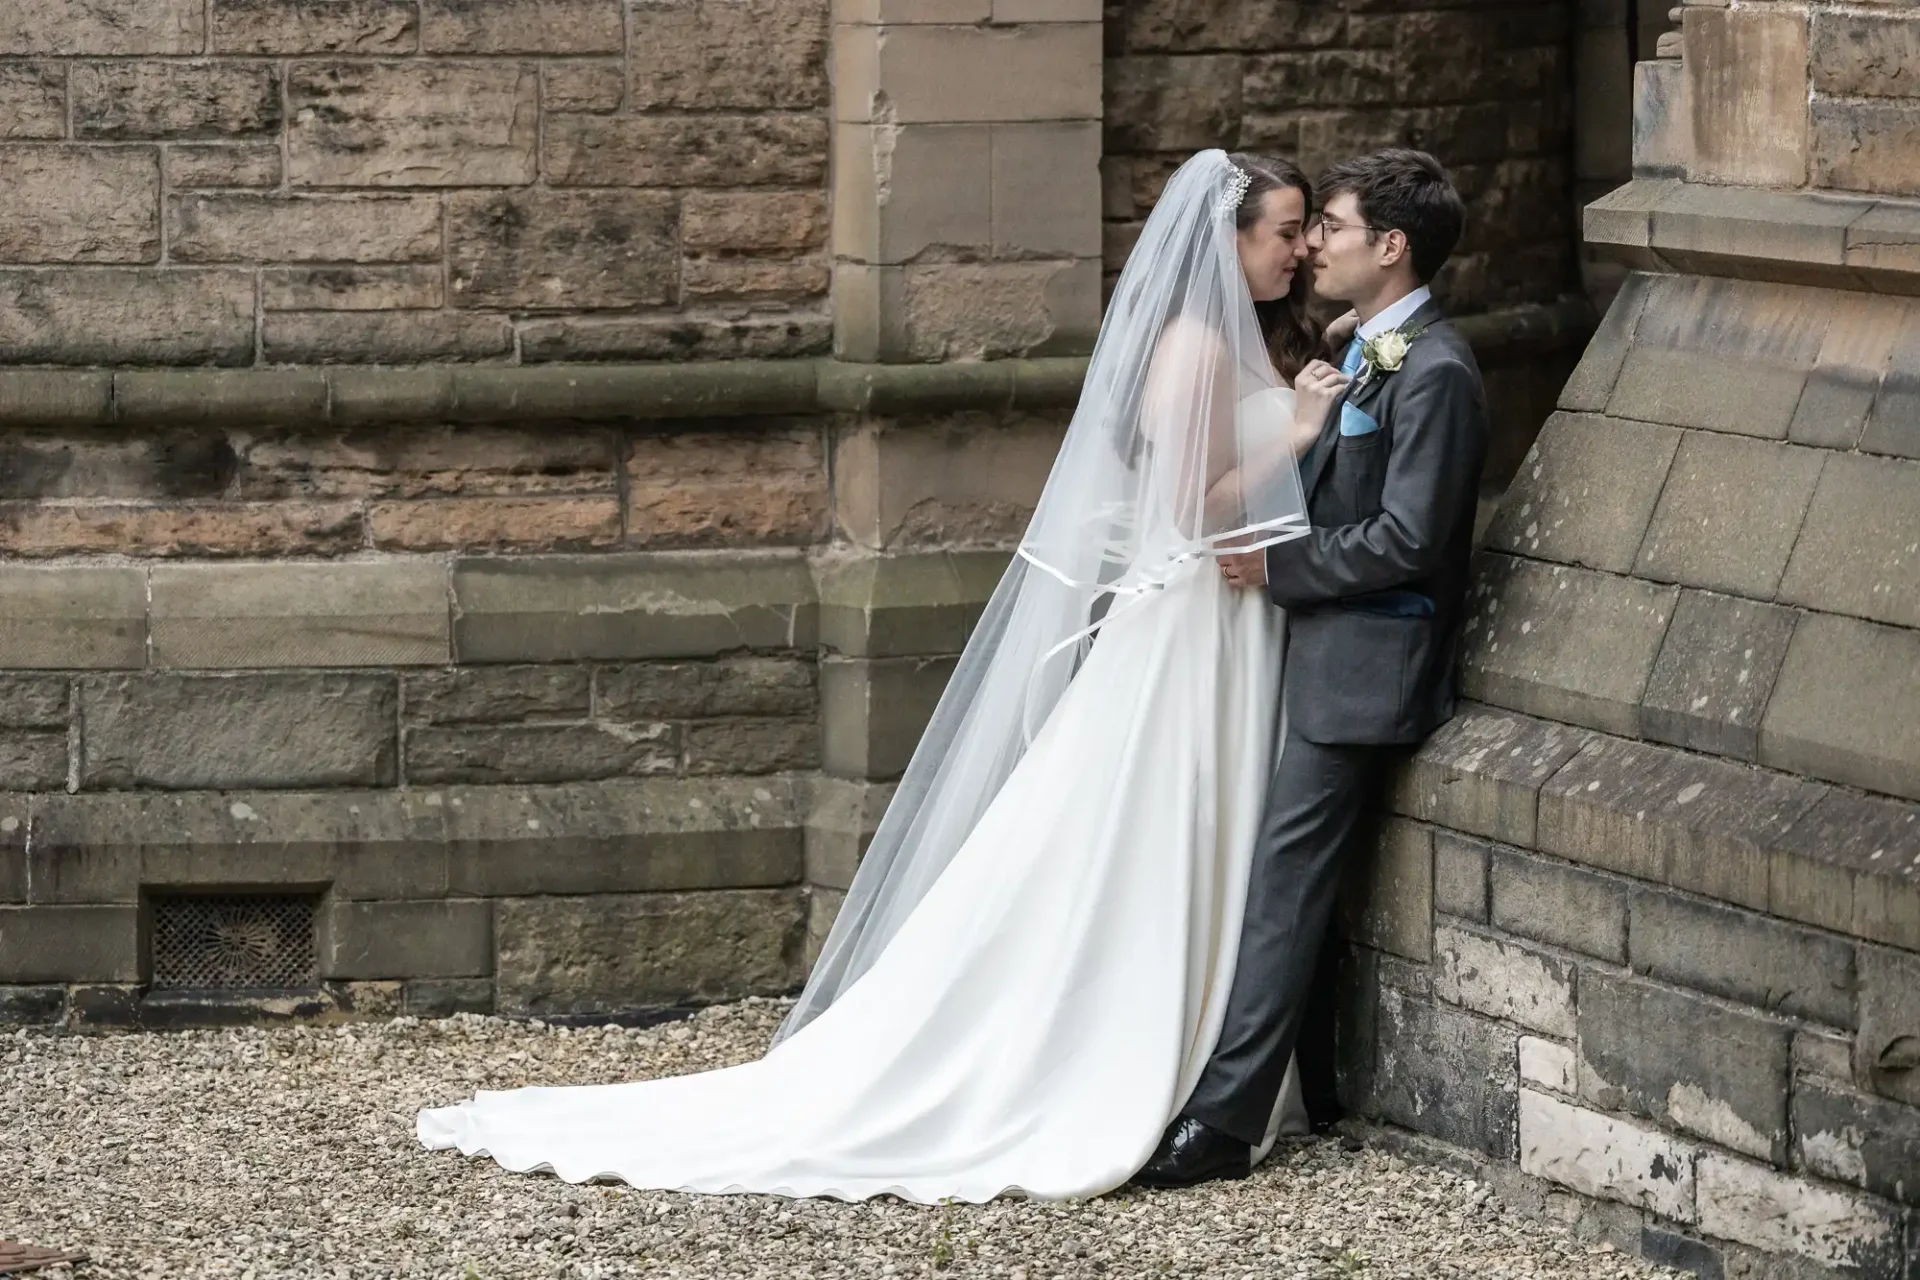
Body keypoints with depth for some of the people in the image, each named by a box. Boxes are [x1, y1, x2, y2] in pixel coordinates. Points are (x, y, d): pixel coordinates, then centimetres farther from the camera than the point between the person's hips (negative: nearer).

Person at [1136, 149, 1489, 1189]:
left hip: (1364, 663, -10)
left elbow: (1404, 539, -21)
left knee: (1287, 878, -12)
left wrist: (1277, 566, -14)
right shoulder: (1366, 352, 14)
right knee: (1306, 880, 14)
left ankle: (1222, 1121, -13)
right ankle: (1319, 1091, 24)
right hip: (1322, 653, 10)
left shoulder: (1434, 372, -17)